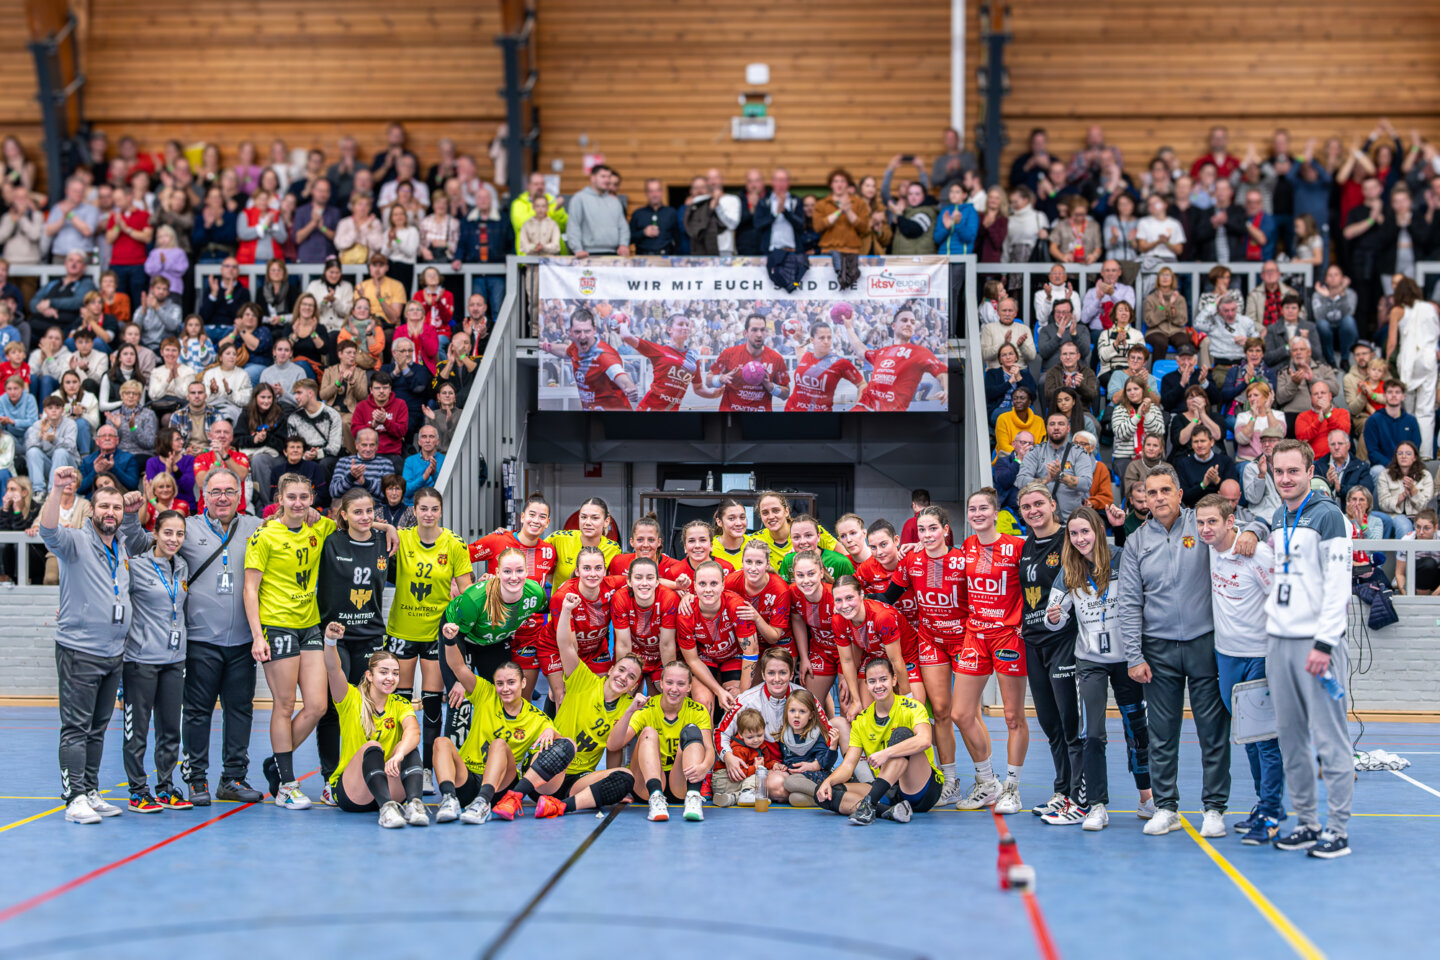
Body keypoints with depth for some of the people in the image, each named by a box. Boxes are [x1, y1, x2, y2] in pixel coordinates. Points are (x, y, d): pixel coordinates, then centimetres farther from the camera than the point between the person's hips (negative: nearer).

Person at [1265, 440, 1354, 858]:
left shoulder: (1327, 516, -7)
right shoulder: (1277, 521, 16)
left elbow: (1338, 585, -12)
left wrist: (1324, 643, -17)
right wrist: (1271, 627, 15)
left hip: (1315, 641, -7)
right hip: (1279, 641, 7)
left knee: (1329, 737, -6)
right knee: (1291, 737, 8)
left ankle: (1338, 829, -1)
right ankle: (1306, 823, 16)